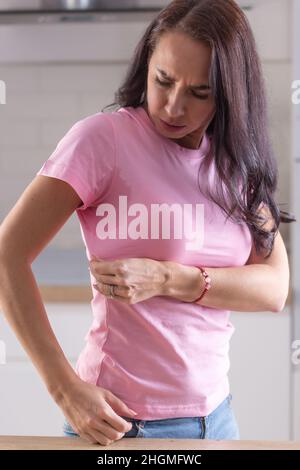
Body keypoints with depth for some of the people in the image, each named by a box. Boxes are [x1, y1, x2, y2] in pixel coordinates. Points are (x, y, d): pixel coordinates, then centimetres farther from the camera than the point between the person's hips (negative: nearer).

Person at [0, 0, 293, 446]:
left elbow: (274, 288, -4)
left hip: (214, 410, 5)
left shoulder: (239, 162, 3)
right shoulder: (104, 137, -14)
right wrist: (65, 389, -21)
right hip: (121, 419, -5)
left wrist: (166, 280, -19)